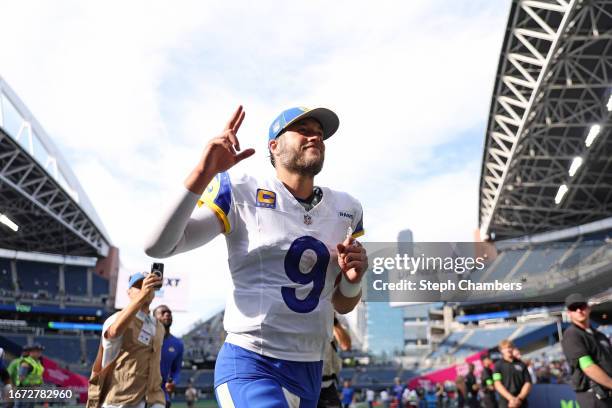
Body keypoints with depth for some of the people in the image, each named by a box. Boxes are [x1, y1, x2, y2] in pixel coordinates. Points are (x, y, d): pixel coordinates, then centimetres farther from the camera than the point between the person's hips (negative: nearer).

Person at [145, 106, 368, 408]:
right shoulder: (241, 194, -6)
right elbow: (157, 246, -16)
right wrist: (201, 175, -25)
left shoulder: (346, 209, 7)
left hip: (310, 372, 5)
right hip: (249, 368, -5)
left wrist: (353, 279, -9)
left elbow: (343, 306, 13)